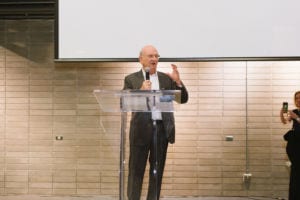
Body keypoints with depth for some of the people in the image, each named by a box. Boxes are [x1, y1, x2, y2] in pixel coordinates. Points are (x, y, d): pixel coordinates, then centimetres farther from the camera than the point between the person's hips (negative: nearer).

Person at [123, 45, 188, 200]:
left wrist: (178, 82, -8)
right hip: (141, 129, -3)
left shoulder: (167, 78, 13)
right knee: (136, 171, -1)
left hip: (162, 129, 3)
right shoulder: (131, 79, 6)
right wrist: (141, 91, -16)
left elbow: (183, 99, 8)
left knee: (157, 171, 7)